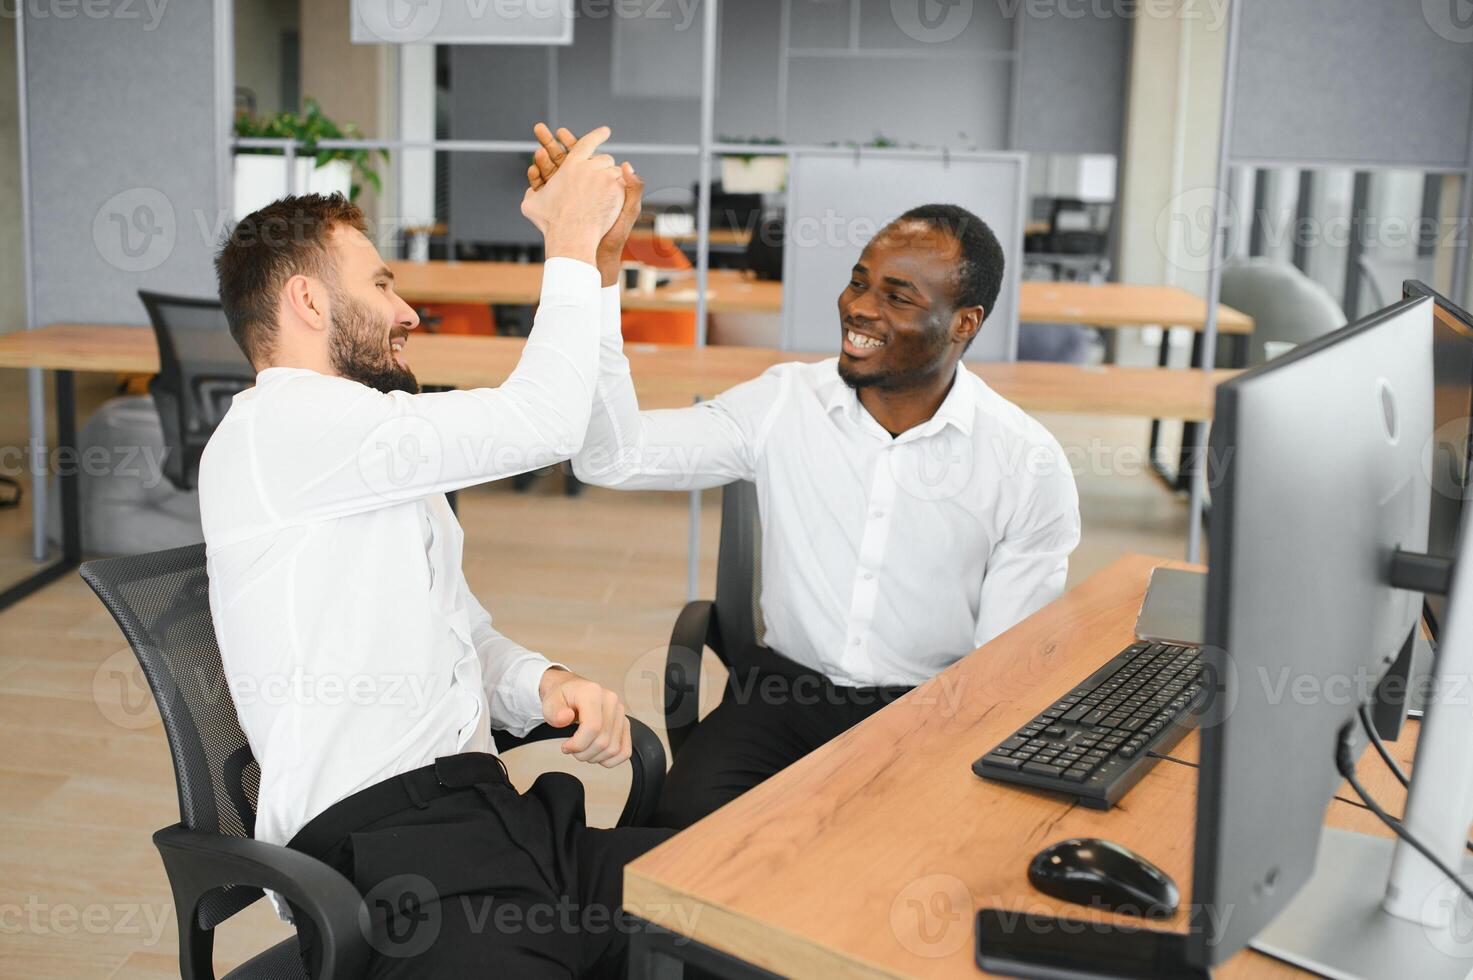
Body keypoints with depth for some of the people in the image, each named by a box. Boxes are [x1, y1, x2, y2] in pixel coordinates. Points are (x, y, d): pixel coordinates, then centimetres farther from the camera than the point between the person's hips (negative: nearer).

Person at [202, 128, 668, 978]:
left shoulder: (386, 470, 25)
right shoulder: (282, 423, -5)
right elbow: (542, 424, -13)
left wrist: (544, 683, 4)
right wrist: (573, 244, -1)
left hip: (489, 811, 8)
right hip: (380, 840, -8)